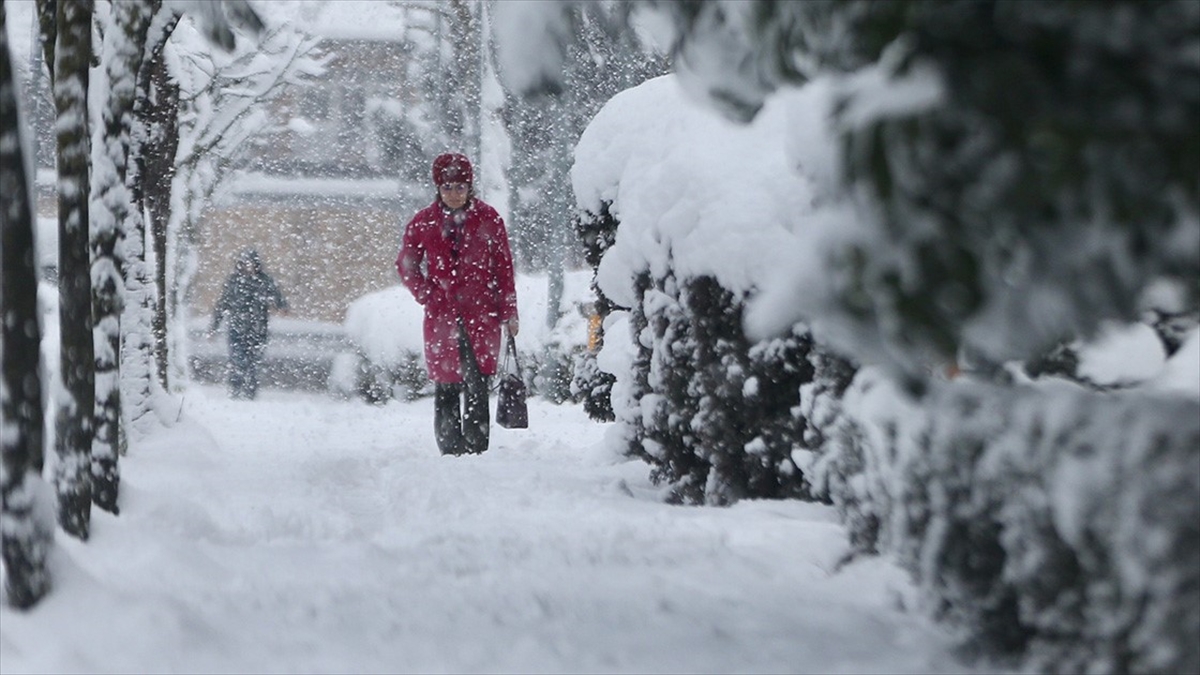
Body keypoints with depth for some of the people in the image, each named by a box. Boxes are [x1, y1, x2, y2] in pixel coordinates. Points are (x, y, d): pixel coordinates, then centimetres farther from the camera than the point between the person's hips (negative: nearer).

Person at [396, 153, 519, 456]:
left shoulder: (488, 219, 3)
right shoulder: (423, 223, 5)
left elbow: (504, 267, 6)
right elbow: (406, 265, 16)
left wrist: (509, 313, 3)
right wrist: (427, 295, 1)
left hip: (482, 314, -1)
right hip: (442, 317, 1)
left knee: (477, 386, -9)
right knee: (446, 387, 3)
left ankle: (476, 451, -6)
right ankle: (450, 451, 10)